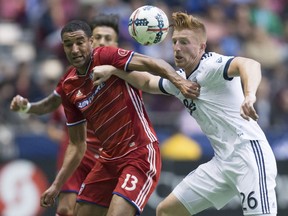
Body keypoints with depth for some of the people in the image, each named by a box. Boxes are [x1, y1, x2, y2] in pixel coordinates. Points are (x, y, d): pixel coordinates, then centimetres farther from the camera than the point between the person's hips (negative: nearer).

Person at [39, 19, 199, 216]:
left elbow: (149, 63, -23)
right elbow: (77, 144, 14)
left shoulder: (105, 57, -10)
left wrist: (178, 80, -41)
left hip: (141, 155, -7)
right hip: (109, 159, 8)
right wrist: (57, 186, 10)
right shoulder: (68, 87, 8)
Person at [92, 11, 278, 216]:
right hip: (223, 161, 9)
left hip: (249, 152, -9)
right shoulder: (179, 79, 13)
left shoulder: (211, 65, -14)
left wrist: (249, 95, -53)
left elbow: (250, 64, -33)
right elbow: (148, 82, 32)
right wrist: (113, 70, 18)